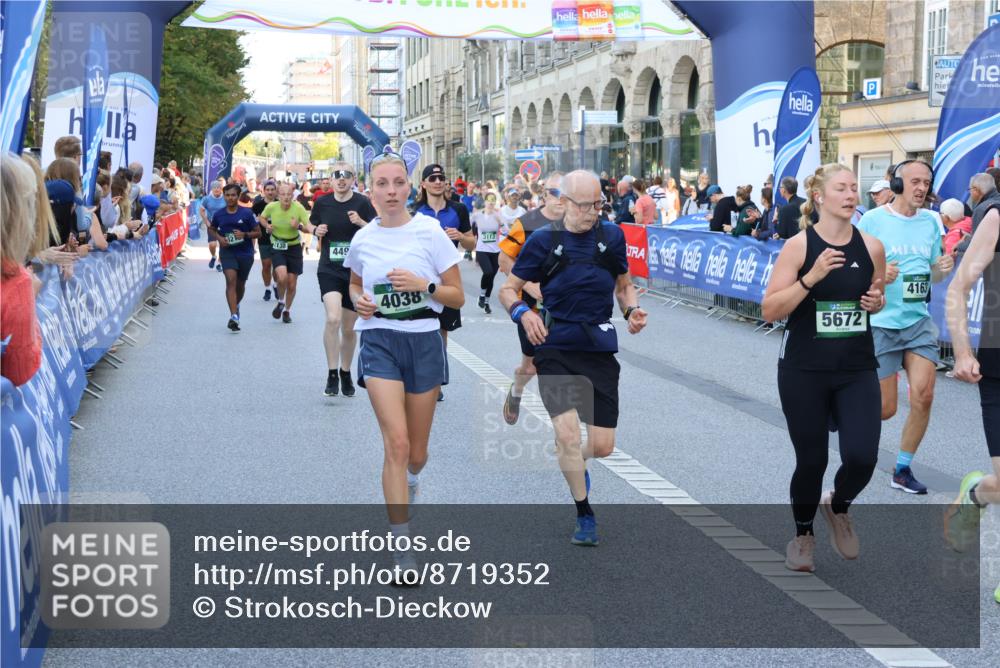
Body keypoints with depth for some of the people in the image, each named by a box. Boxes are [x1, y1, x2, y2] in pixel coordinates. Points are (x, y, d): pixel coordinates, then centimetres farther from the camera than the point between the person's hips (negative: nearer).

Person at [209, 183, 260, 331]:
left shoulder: (247, 213, -7)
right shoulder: (218, 214, -2)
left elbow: (258, 232, -2)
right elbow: (211, 229, 15)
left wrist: (244, 234, -20)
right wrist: (219, 238, -6)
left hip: (245, 253, 1)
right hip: (227, 252, -1)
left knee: (240, 284, 15)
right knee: (231, 280, -19)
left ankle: (236, 305, 46)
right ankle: (234, 316, -25)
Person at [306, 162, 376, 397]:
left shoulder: (362, 203, -5)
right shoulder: (323, 203, 1)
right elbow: (311, 224, 19)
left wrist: (361, 223, -21)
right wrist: (316, 230, -3)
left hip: (355, 271, 0)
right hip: (329, 269, 0)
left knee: (349, 328, 11)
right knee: (333, 318, -22)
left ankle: (345, 373, 32)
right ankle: (332, 375, -12)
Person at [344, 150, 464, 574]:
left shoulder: (430, 233, -5)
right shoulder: (362, 240, 2)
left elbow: (458, 297, -2)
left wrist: (423, 285, -18)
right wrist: (359, 301, 0)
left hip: (423, 342, 0)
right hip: (379, 342, 0)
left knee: (416, 453, 10)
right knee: (396, 442, -16)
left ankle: (409, 480, 49)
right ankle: (402, 547, -10)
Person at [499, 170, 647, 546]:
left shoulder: (612, 236, 4)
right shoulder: (543, 240, -2)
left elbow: (624, 286, 17)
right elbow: (509, 289, 4)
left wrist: (632, 310, -4)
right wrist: (522, 312, -18)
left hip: (600, 350, 2)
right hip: (556, 349, -2)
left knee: (602, 446, 1)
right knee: (568, 432, -15)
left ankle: (574, 461, 39)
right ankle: (585, 515, 5)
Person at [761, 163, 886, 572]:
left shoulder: (871, 247, 1)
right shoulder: (799, 246, -9)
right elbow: (770, 311, -13)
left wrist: (877, 302, -4)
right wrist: (811, 277, -24)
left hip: (857, 371, 3)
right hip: (804, 372, -2)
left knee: (862, 457, -12)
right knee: (811, 461, 6)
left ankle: (838, 506, 24)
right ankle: (803, 535, 34)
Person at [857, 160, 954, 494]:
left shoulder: (930, 222, 7)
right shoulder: (872, 220, -9)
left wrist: (942, 268, -6)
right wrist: (878, 276, -26)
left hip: (919, 320, 4)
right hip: (880, 322, -4)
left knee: (923, 396, -7)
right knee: (885, 409, -1)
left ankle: (903, 470, 11)